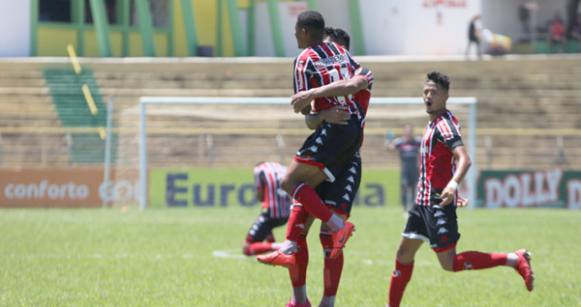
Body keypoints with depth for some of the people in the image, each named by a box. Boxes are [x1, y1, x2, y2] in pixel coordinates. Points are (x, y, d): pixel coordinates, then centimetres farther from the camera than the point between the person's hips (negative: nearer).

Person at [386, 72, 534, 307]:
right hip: (424, 200, 9)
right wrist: (453, 189, 32)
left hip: (438, 203, -9)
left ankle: (514, 260, -8)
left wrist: (452, 184, -45)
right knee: (404, 252, 12)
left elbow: (464, 159, -28)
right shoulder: (434, 123, 14)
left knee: (449, 263, -10)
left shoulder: (444, 124, -15)